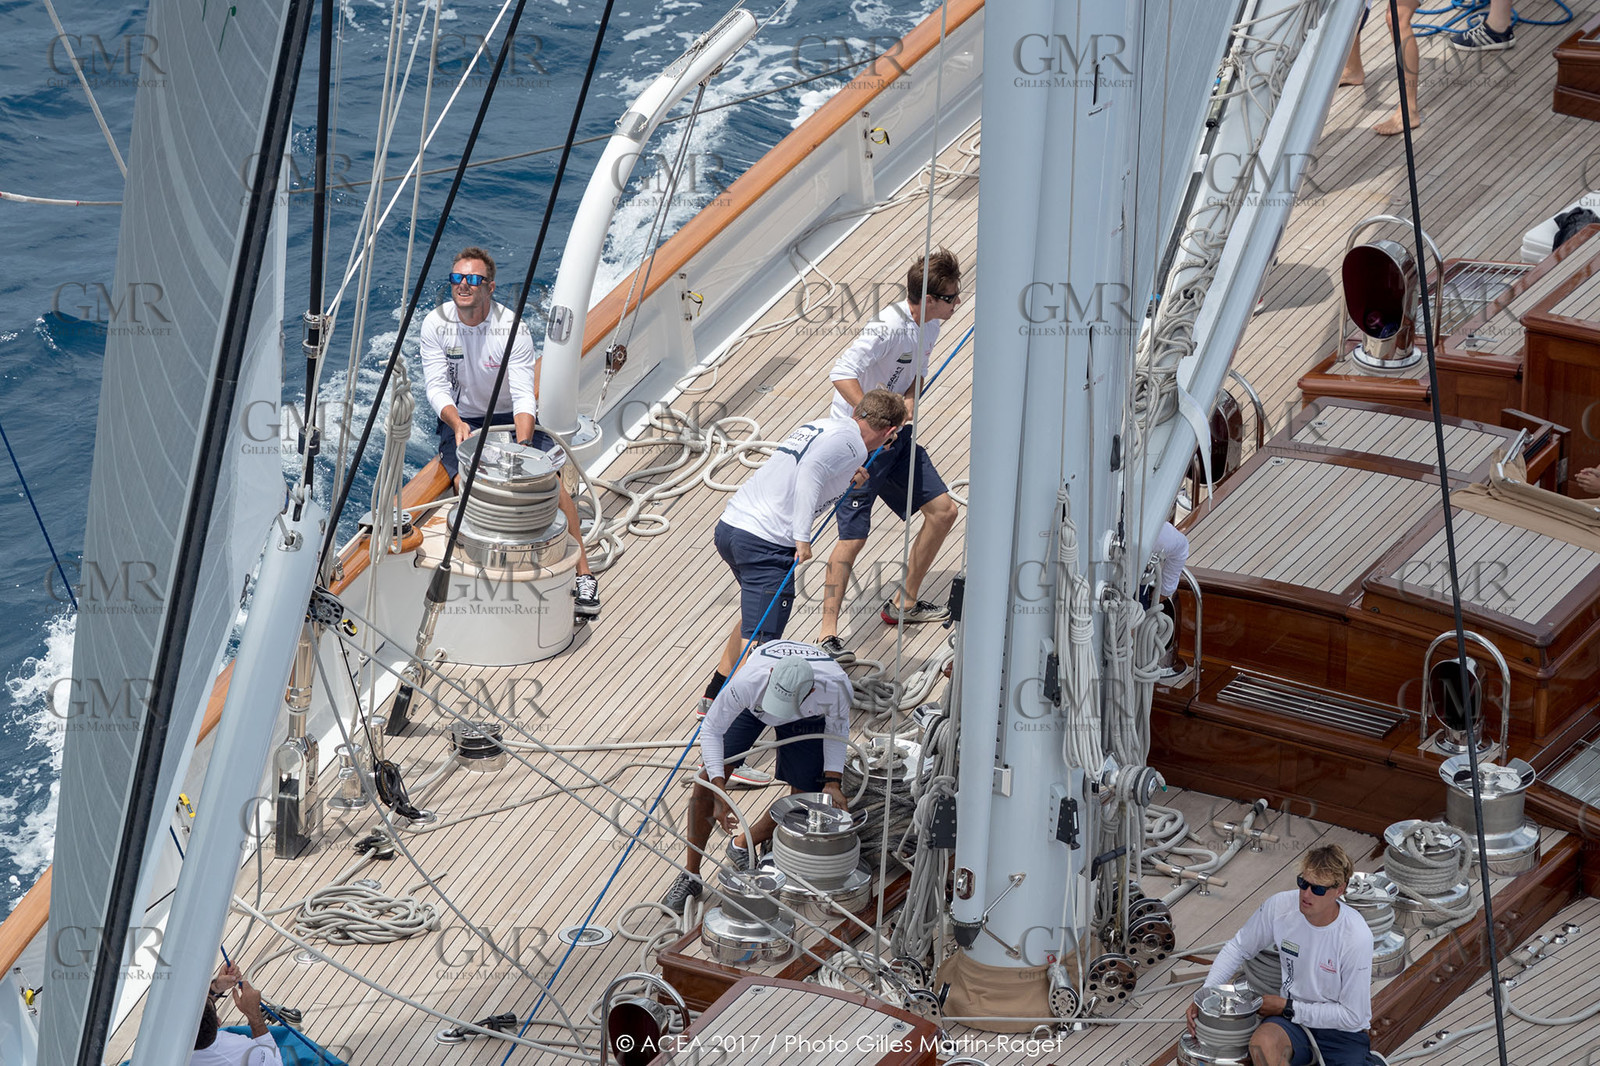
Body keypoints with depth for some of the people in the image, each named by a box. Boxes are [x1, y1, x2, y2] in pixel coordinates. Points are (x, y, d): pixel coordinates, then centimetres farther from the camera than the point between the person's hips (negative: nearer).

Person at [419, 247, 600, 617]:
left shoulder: (512, 328, -15)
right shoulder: (436, 324, -9)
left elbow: (524, 395, -20)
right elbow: (436, 386, -12)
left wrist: (523, 444, -38)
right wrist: (456, 423, -33)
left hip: (510, 418, -1)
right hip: (460, 419, 1)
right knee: (466, 480, -30)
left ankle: (583, 572, -15)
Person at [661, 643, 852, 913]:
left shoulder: (835, 686, -42)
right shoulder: (748, 682, -45)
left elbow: (837, 728, -15)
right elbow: (711, 729, -28)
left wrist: (832, 781, -24)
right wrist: (720, 796, -35)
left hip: (807, 718, 1)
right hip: (753, 707, -1)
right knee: (707, 783, -11)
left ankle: (744, 845, 23)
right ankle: (690, 876, 5)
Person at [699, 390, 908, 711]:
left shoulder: (820, 425, 19)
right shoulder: (850, 443, -5)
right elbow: (810, 471, -23)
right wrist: (802, 537, -23)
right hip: (766, 543, -9)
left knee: (755, 616, 30)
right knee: (758, 645, -10)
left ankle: (714, 695, 39)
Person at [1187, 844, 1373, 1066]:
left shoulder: (1357, 937, -22)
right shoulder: (1279, 907, -11)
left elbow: (1352, 1016, -15)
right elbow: (1237, 948, 8)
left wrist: (1287, 1007, -14)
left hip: (1343, 1033, -2)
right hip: (1293, 1018, 2)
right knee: (1262, 1042, -34)